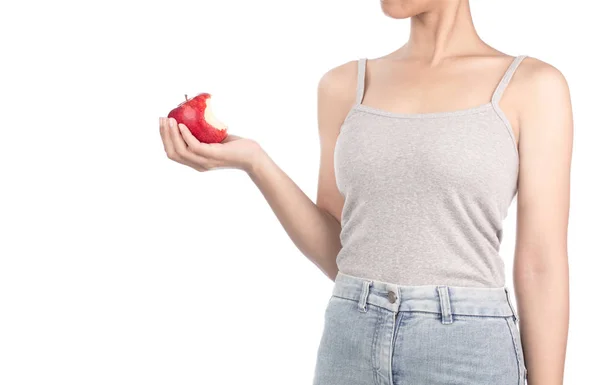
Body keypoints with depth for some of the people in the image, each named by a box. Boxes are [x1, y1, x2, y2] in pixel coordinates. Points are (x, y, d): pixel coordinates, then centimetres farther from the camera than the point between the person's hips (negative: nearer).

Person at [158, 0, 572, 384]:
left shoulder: (533, 86, -2)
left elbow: (542, 267, -4)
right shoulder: (345, 86, 9)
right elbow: (340, 254, 9)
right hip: (351, 350, 4)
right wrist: (253, 161, -4)